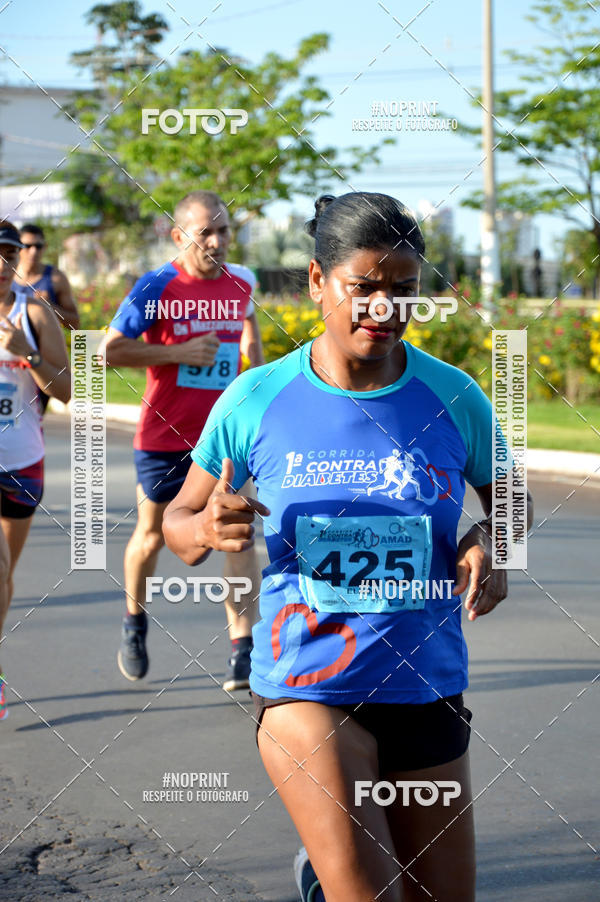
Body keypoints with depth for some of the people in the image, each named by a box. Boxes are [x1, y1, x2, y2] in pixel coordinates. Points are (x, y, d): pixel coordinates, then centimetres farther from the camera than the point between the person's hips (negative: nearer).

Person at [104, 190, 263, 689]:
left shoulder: (242, 281, 2)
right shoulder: (158, 287, -13)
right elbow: (111, 350, -14)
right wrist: (181, 352, -20)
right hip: (166, 436, -3)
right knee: (153, 534, 12)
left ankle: (244, 649, -10)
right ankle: (135, 621, 38)